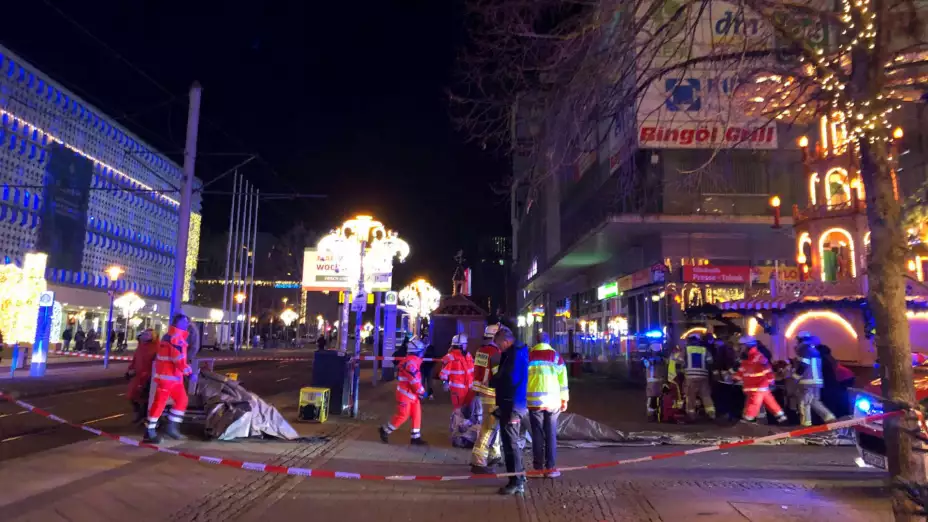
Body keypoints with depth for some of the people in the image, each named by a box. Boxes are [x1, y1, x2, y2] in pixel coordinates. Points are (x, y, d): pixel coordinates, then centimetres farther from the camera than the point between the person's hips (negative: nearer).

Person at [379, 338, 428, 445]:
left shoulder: (413, 361, 12)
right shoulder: (410, 362, -21)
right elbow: (414, 380, -23)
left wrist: (420, 392, 12)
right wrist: (422, 392, -15)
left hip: (412, 393, 10)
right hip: (405, 393, -10)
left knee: (416, 415, 8)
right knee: (403, 415, -3)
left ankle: (415, 437, 14)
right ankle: (385, 430, 13)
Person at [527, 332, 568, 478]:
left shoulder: (528, 356, 4)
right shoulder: (556, 356, 4)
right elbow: (563, 379, 3)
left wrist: (522, 397, 10)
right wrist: (564, 399, 9)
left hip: (534, 400, 0)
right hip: (552, 400, 0)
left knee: (537, 434, 7)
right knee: (551, 434, 6)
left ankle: (538, 467, 10)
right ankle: (550, 467, 5)